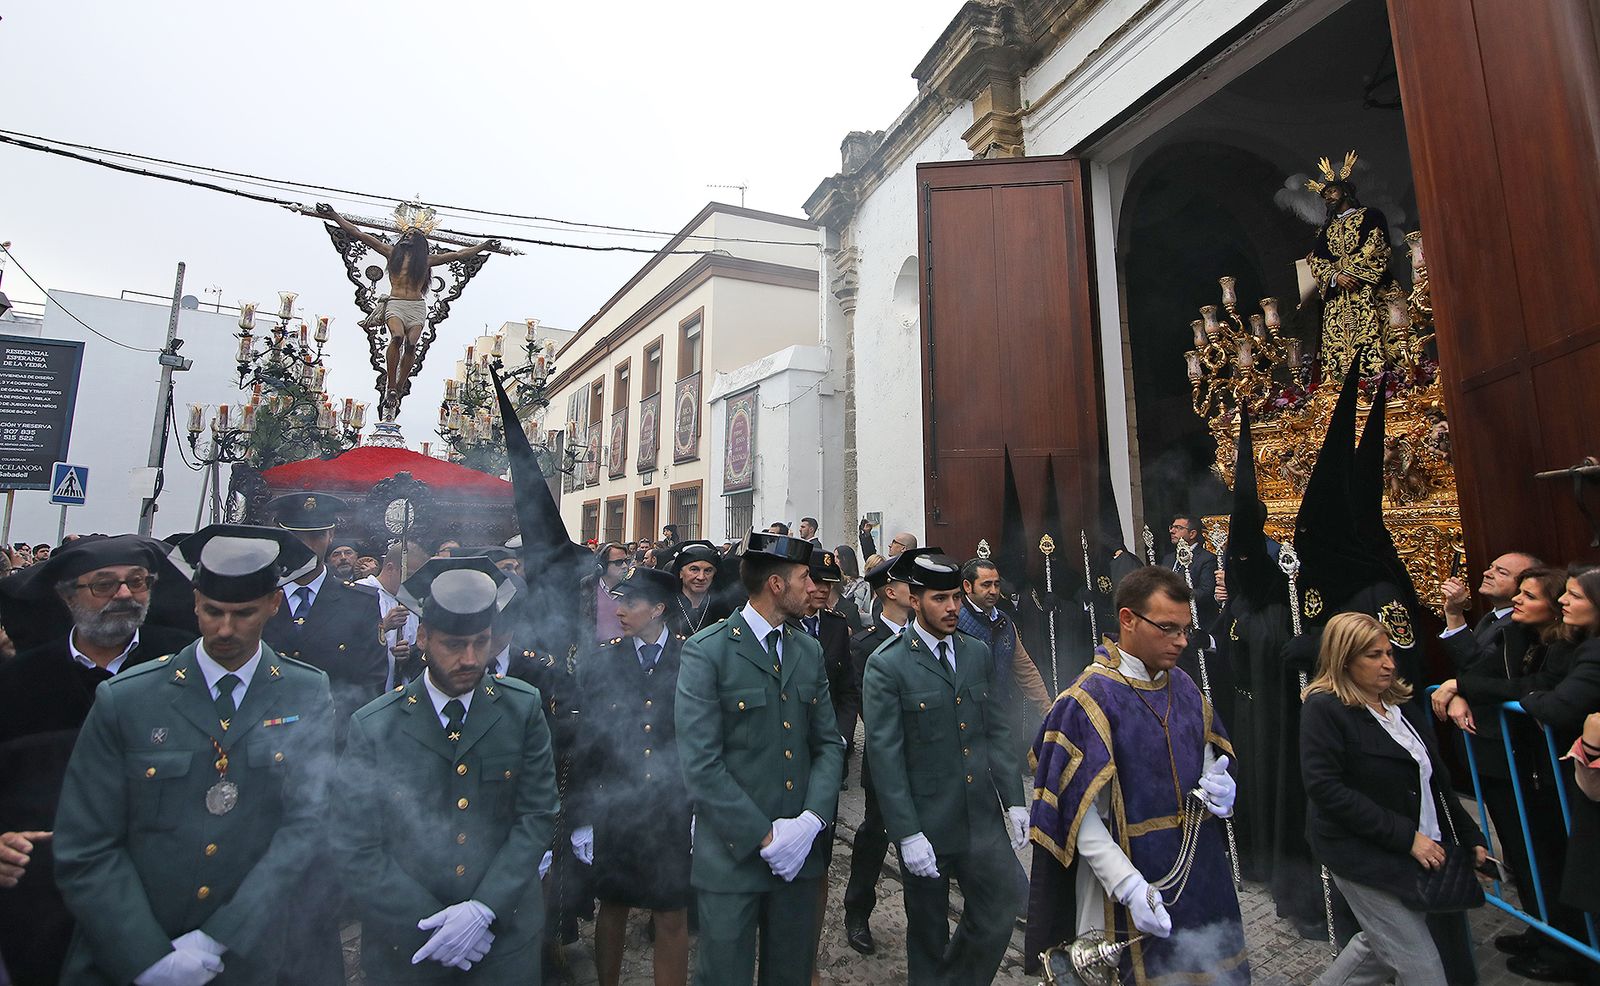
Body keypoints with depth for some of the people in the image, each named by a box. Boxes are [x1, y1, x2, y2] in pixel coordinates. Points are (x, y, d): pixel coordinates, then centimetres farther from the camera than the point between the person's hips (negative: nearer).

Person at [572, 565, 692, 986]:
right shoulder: (600, 664, 0)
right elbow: (585, 745, 1)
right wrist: (582, 817, 1)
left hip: (675, 811, -1)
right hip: (614, 810, 2)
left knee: (673, 919, 9)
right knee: (612, 910, 19)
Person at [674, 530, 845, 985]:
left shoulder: (810, 651, 7)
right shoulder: (707, 651, -14)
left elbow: (829, 743, 7)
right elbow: (701, 765, -17)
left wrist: (812, 818, -8)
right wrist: (764, 837, -15)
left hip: (800, 852, 6)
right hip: (733, 855, -5)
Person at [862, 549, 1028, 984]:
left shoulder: (978, 654, 5)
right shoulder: (886, 665, -14)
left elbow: (997, 730, 9)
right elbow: (885, 756, -14)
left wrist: (1013, 800, 5)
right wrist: (907, 834, -15)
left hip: (983, 817, 5)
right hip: (926, 823, -4)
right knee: (928, 931, 13)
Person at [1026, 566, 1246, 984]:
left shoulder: (1184, 687, 3)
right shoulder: (1089, 700, -19)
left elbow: (1209, 762, 15)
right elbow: (1082, 814, -18)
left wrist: (1218, 791, -7)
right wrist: (1130, 887, -25)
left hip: (1201, 873, 7)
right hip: (1131, 879, -6)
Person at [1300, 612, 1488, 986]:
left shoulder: (1402, 702, 9)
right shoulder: (1324, 709, -16)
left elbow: (1435, 778, 16)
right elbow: (1325, 788, -22)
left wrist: (1470, 836, 12)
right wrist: (1405, 836, -21)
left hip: (1424, 850, 8)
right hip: (1365, 854, -8)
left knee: (1382, 944, 17)